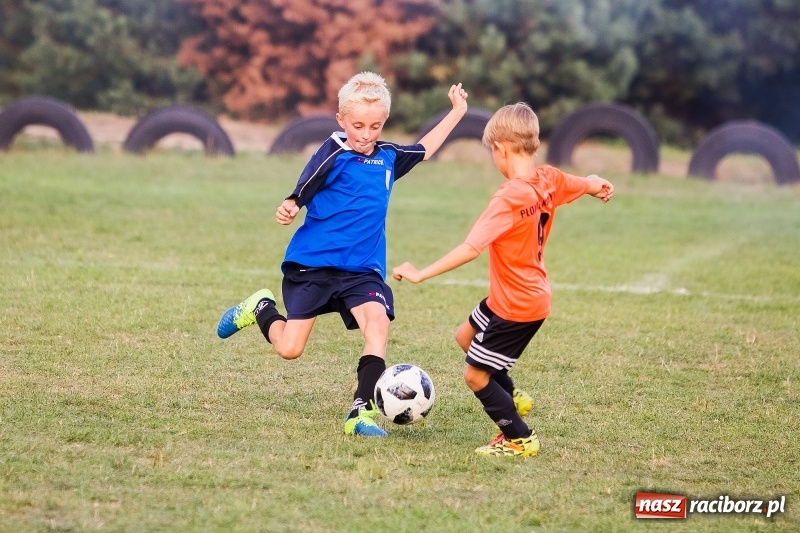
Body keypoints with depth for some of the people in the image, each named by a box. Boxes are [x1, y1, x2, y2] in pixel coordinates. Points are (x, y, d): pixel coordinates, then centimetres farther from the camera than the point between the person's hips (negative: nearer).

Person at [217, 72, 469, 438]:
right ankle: (261, 309, 29)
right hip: (311, 264, -4)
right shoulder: (334, 153, -10)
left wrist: (457, 112, 30)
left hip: (361, 270, 4)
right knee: (289, 349, -4)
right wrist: (289, 209, -36)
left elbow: (424, 149, 29)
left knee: (378, 322, -24)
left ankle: (362, 412, -22)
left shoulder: (388, 157, 9)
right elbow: (300, 195, -13)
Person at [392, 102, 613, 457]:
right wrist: (598, 185, 41)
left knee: (475, 375, 2)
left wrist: (421, 274, -30)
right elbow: (588, 184, 17)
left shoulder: (510, 198, -28)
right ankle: (509, 399, 34)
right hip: (533, 294, 9)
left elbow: (471, 248, -34)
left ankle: (519, 438, 12)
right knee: (465, 336, 27)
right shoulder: (550, 181, -5)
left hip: (515, 306, -9)